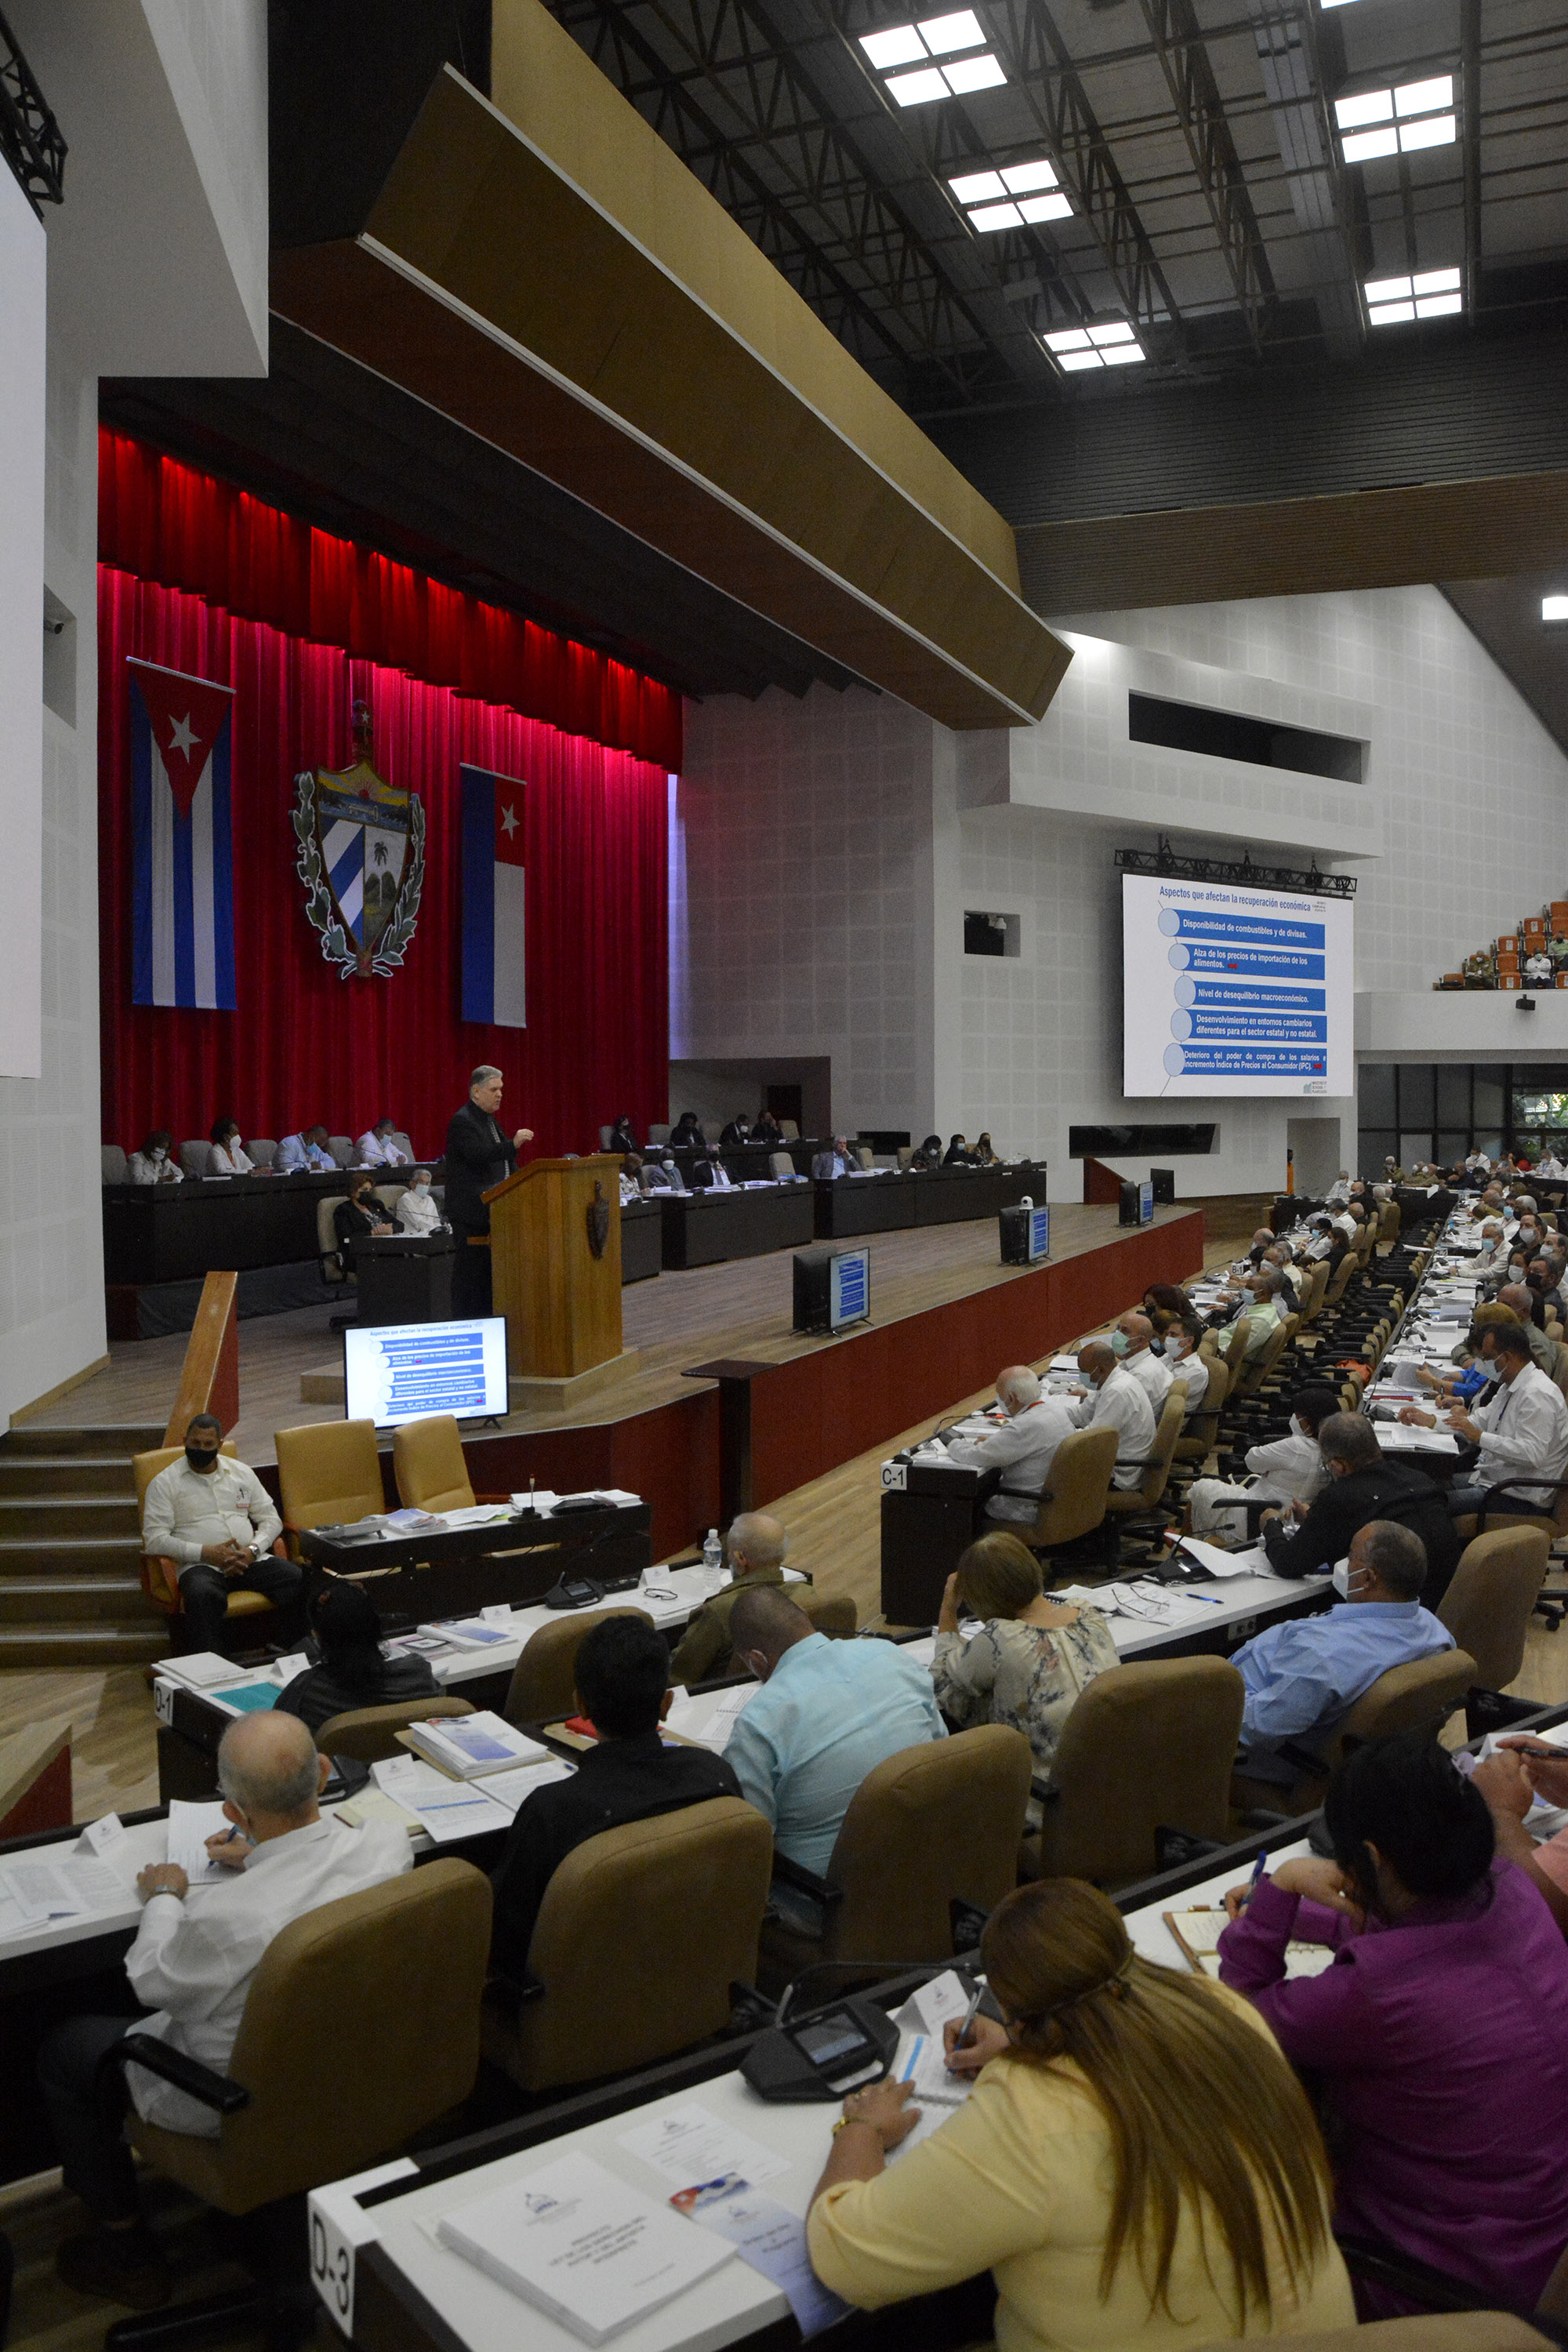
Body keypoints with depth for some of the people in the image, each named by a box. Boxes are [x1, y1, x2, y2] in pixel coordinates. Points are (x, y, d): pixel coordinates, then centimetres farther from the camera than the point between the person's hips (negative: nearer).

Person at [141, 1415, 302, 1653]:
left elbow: (271, 1519, 17)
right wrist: (206, 1553, -14)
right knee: (203, 1595, -40)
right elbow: (154, 1539, -4)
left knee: (297, 1580, -24)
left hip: (249, 1560, 4)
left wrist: (253, 1549, -5)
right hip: (200, 1566, -3)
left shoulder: (242, 1472, 18)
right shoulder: (165, 1483, 6)